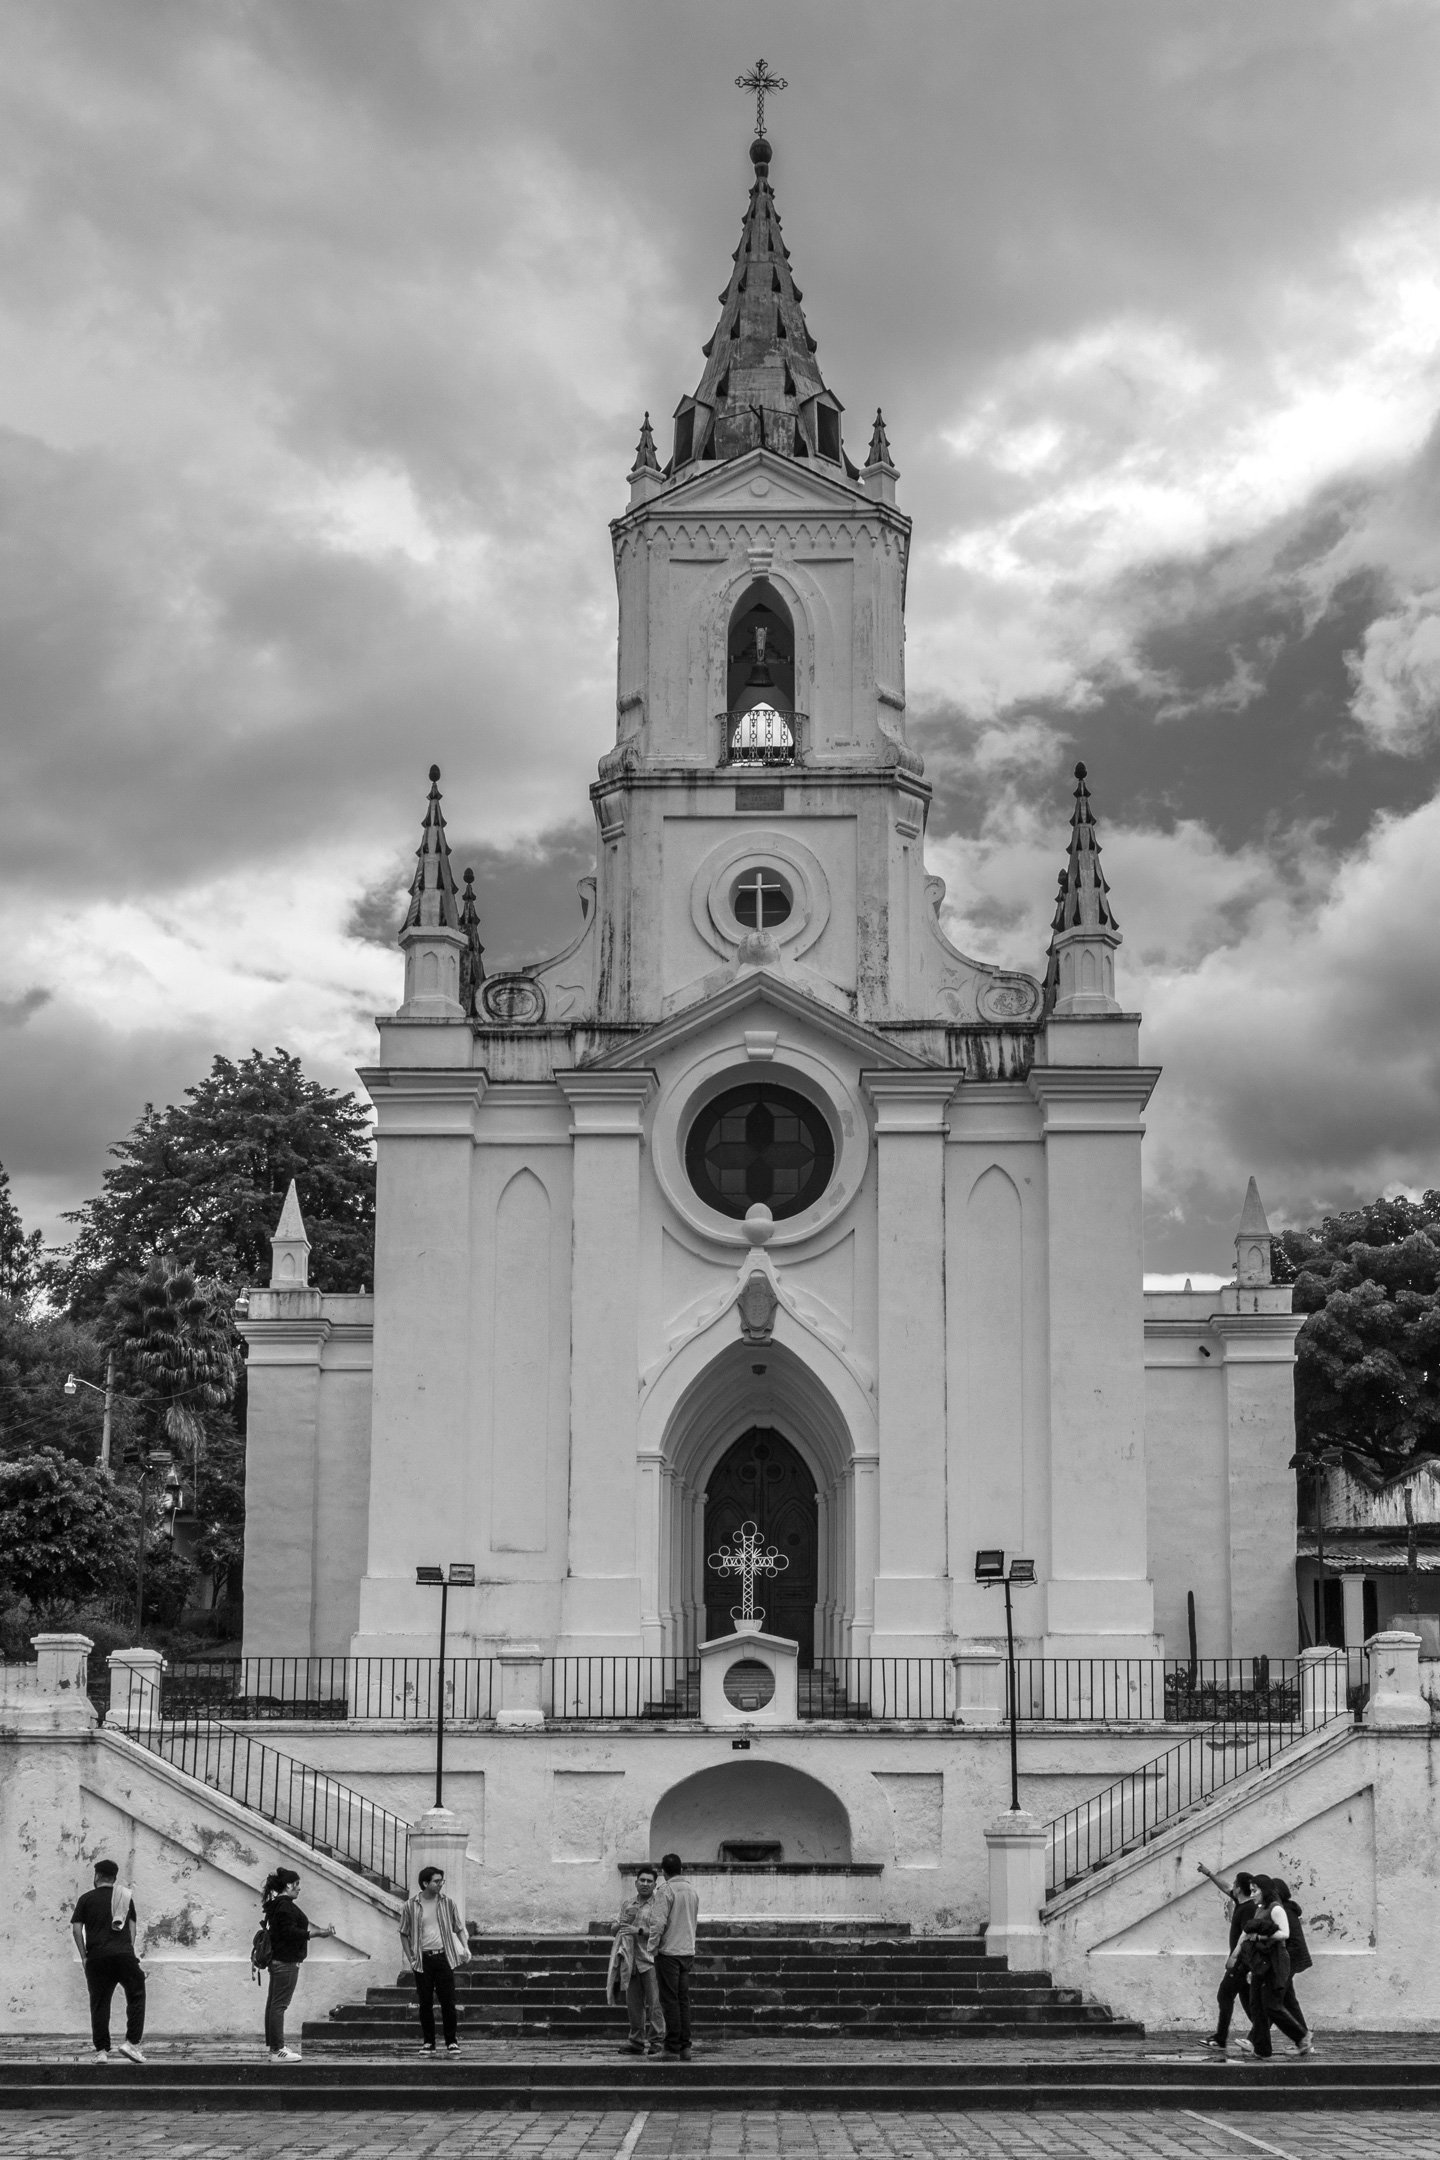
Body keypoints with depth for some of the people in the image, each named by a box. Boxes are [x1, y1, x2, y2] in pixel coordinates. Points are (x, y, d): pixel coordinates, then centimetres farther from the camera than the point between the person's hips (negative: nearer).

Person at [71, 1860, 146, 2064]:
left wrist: (84, 1956, 6)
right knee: (136, 1997, 9)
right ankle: (132, 2043, -4)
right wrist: (129, 1949, 11)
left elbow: (76, 1929, 2)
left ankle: (101, 2051, 2)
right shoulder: (125, 1897, 15)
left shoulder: (86, 1899, 9)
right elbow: (133, 1926, 10)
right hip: (124, 1954, 0)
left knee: (100, 2003, 4)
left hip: (96, 1957, 0)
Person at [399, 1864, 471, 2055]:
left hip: (443, 1957, 0)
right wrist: (410, 1958, 0)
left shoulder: (448, 1902, 2)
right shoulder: (411, 1905, -1)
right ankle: (428, 2042, 14)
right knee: (425, 2003, 4)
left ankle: (451, 2042, 8)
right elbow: (404, 1934, 7)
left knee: (448, 2001, -1)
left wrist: (465, 1947, -3)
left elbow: (458, 1928, 11)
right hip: (422, 1959, 0)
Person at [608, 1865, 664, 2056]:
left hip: (650, 1959, -5)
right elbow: (616, 1929, 22)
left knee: (654, 2002, -8)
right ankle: (636, 2042, 15)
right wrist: (620, 1924, 0)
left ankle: (657, 2042, -6)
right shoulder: (627, 1904, 17)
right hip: (630, 1960, 5)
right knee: (633, 2003, 8)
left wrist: (640, 1930, -17)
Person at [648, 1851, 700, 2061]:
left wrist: (651, 1947, -9)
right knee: (683, 1999, 10)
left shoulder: (666, 1890, -11)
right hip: (687, 1951, 6)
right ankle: (685, 2046, 9)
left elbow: (659, 1922, -17)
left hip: (669, 1951, -6)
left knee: (670, 2000, -2)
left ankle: (672, 2047, -3)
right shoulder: (692, 1890, 11)